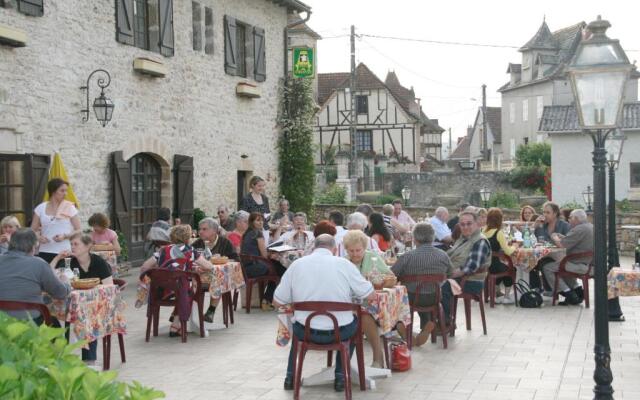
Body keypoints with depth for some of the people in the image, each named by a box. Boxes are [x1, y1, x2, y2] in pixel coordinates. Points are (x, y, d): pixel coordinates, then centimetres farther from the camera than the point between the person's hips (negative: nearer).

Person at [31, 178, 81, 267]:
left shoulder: (69, 208, 2)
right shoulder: (41, 208, 7)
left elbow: (78, 230, 3)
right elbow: (33, 230, 12)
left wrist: (65, 236, -14)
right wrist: (38, 237, -9)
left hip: (64, 253, -2)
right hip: (45, 253, 2)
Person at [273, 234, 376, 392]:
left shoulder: (297, 264, -2)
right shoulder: (343, 264, -5)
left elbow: (278, 301, 2)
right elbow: (371, 295, -1)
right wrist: (349, 293, 19)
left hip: (306, 332, 2)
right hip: (339, 332, -1)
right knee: (354, 321, 33)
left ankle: (290, 376, 33)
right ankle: (340, 376, 28)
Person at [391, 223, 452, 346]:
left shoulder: (407, 257, -20)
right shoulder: (443, 255, -10)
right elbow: (450, 274, 7)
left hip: (412, 299, -3)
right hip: (435, 298, 3)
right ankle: (426, 326, 29)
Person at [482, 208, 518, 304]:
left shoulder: (484, 231, 2)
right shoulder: (498, 233, -15)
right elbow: (508, 252, -15)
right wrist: (513, 248, 6)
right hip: (493, 265, -6)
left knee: (503, 268, 33)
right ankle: (506, 297, 26)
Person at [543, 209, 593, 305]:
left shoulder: (579, 229, -18)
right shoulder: (589, 226, 14)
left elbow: (561, 244, -19)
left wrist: (554, 237, 1)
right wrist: (561, 237, 11)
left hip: (582, 266, -11)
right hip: (590, 264, 11)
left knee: (547, 268, -6)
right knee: (561, 264, 32)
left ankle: (568, 294, -5)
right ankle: (577, 289, 22)